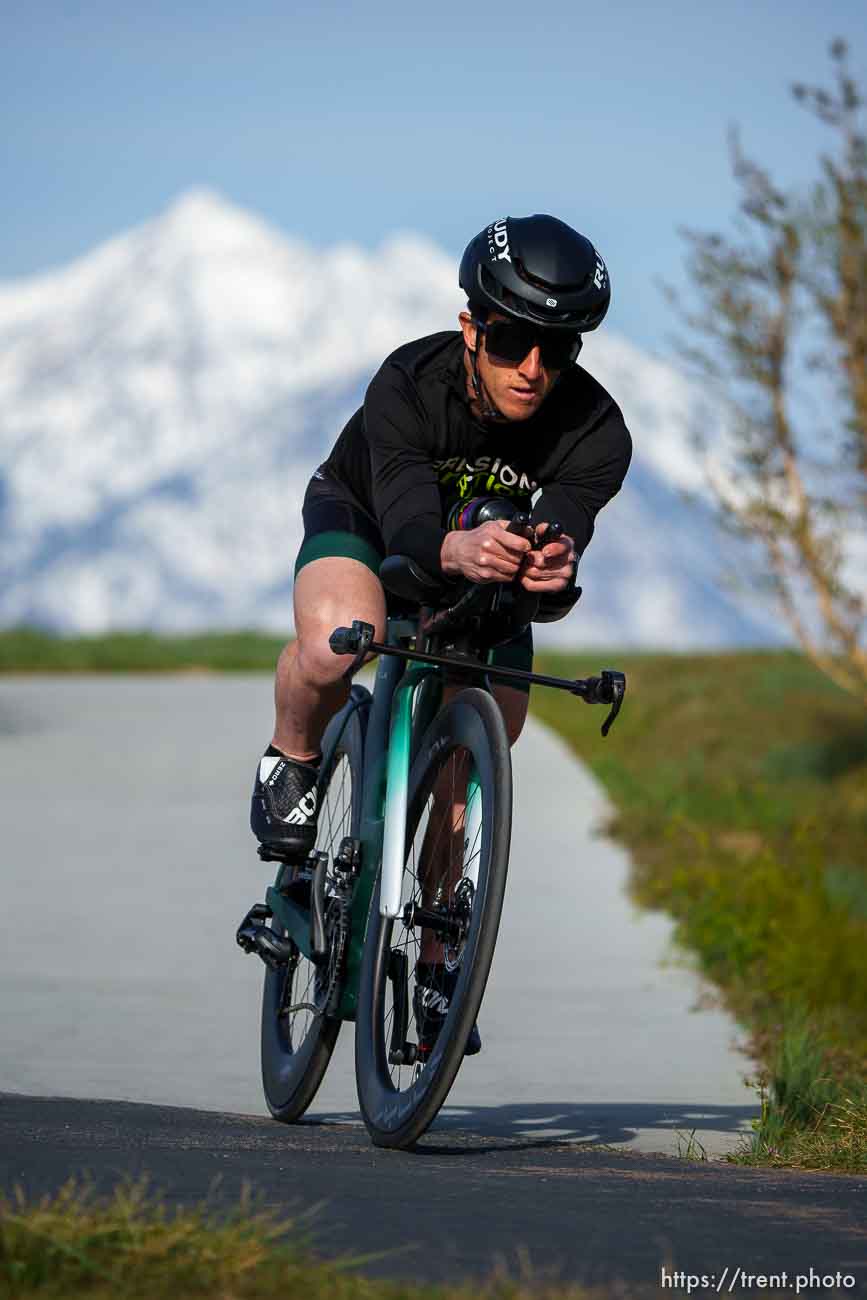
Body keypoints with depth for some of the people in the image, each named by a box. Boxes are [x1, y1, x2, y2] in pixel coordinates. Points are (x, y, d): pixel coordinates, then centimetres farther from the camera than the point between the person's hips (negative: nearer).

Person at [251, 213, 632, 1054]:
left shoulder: (597, 434, -31)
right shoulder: (409, 385, -37)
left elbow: (563, 533, -42)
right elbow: (409, 525, -47)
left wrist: (550, 567, -67)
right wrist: (459, 551, -70)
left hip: (486, 554, 3)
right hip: (365, 520, -3)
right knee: (337, 643, -36)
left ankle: (437, 967, 13)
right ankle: (292, 762, -4)